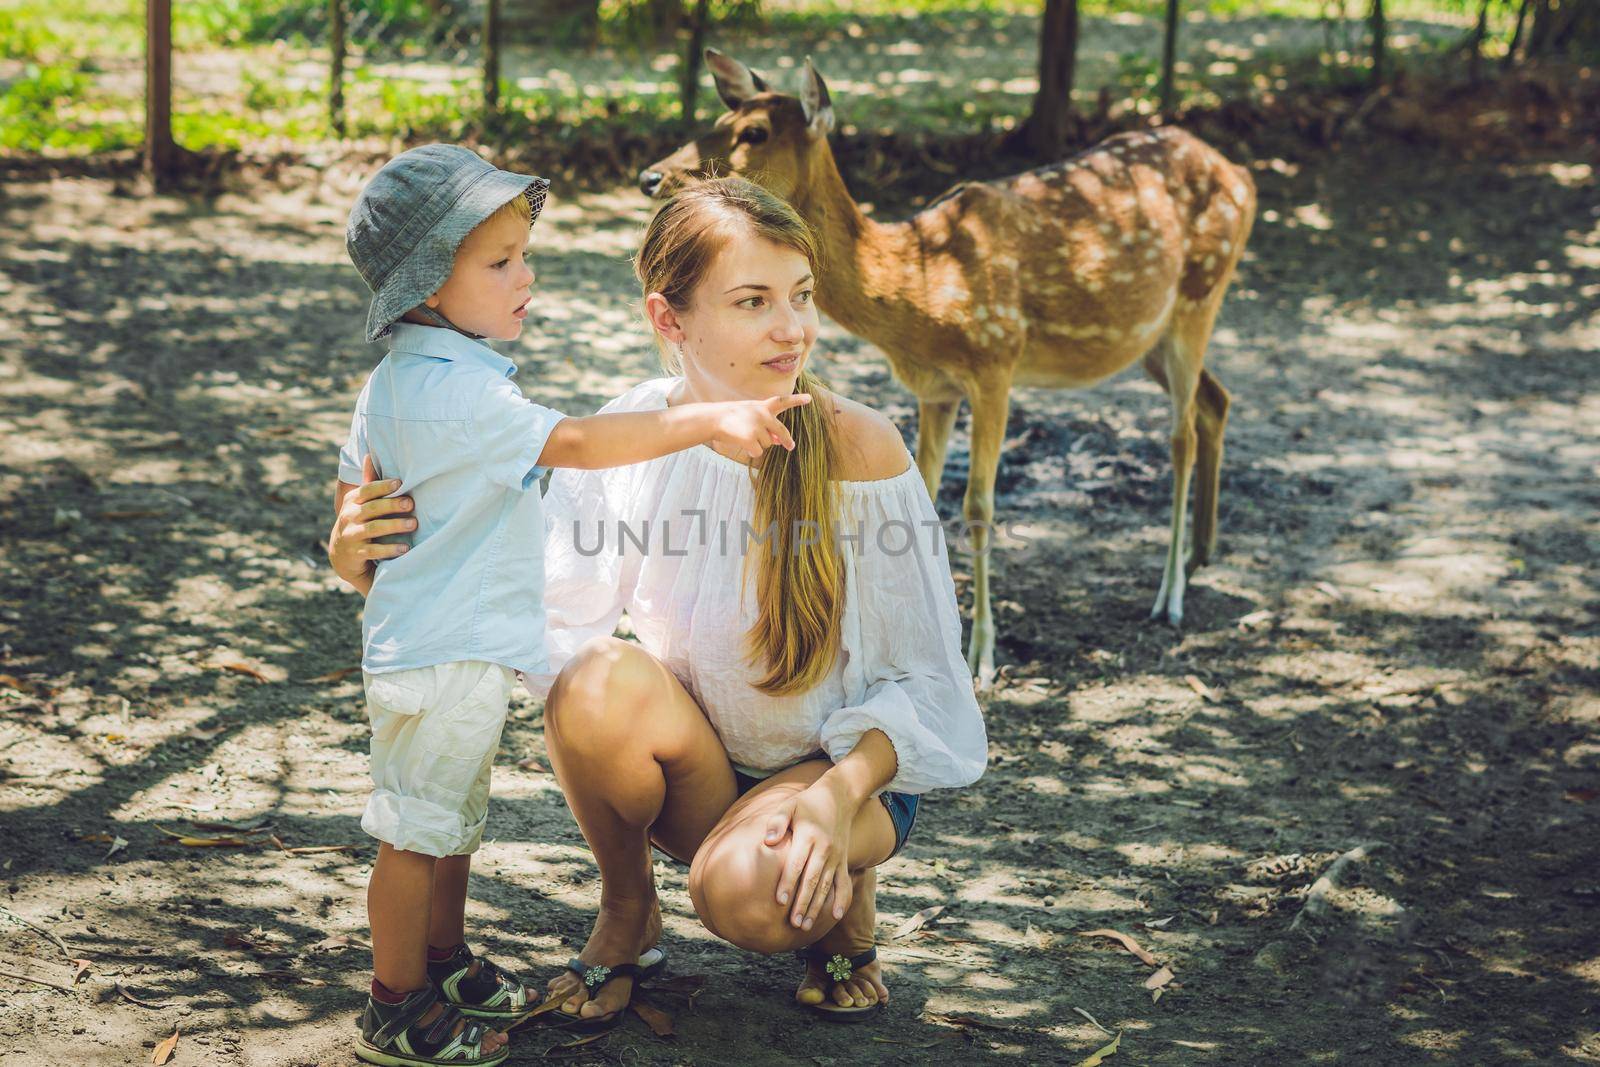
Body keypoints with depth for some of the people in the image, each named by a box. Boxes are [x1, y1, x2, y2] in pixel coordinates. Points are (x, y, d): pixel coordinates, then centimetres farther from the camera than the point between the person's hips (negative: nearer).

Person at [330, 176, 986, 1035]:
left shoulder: (858, 449, -19)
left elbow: (921, 681, -12)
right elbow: (534, 624, -19)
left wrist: (839, 796, -29)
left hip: (847, 767, -3)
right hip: (696, 769, 3)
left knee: (746, 894, -35)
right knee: (598, 680, -30)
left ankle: (844, 899, 5)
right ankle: (627, 915, -1)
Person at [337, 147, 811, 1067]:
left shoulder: (395, 379, 9)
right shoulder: (457, 389, -25)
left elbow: (355, 500, 16)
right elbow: (576, 444, -31)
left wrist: (376, 579, 25)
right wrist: (708, 422, -30)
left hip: (440, 641, 10)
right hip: (443, 656, -10)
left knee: (456, 820, 23)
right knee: (418, 833, 2)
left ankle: (447, 960, 38)